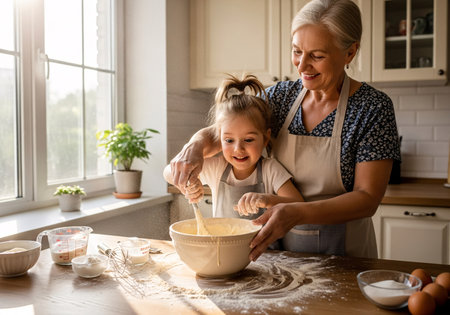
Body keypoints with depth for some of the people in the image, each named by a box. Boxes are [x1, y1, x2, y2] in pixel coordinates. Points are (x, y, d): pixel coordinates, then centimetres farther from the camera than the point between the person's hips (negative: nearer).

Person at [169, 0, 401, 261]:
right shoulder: (281, 96, 1)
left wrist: (298, 213, -30)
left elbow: (368, 199, -15)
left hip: (341, 256, -2)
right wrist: (196, 145, -21)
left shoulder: (374, 108, -11)